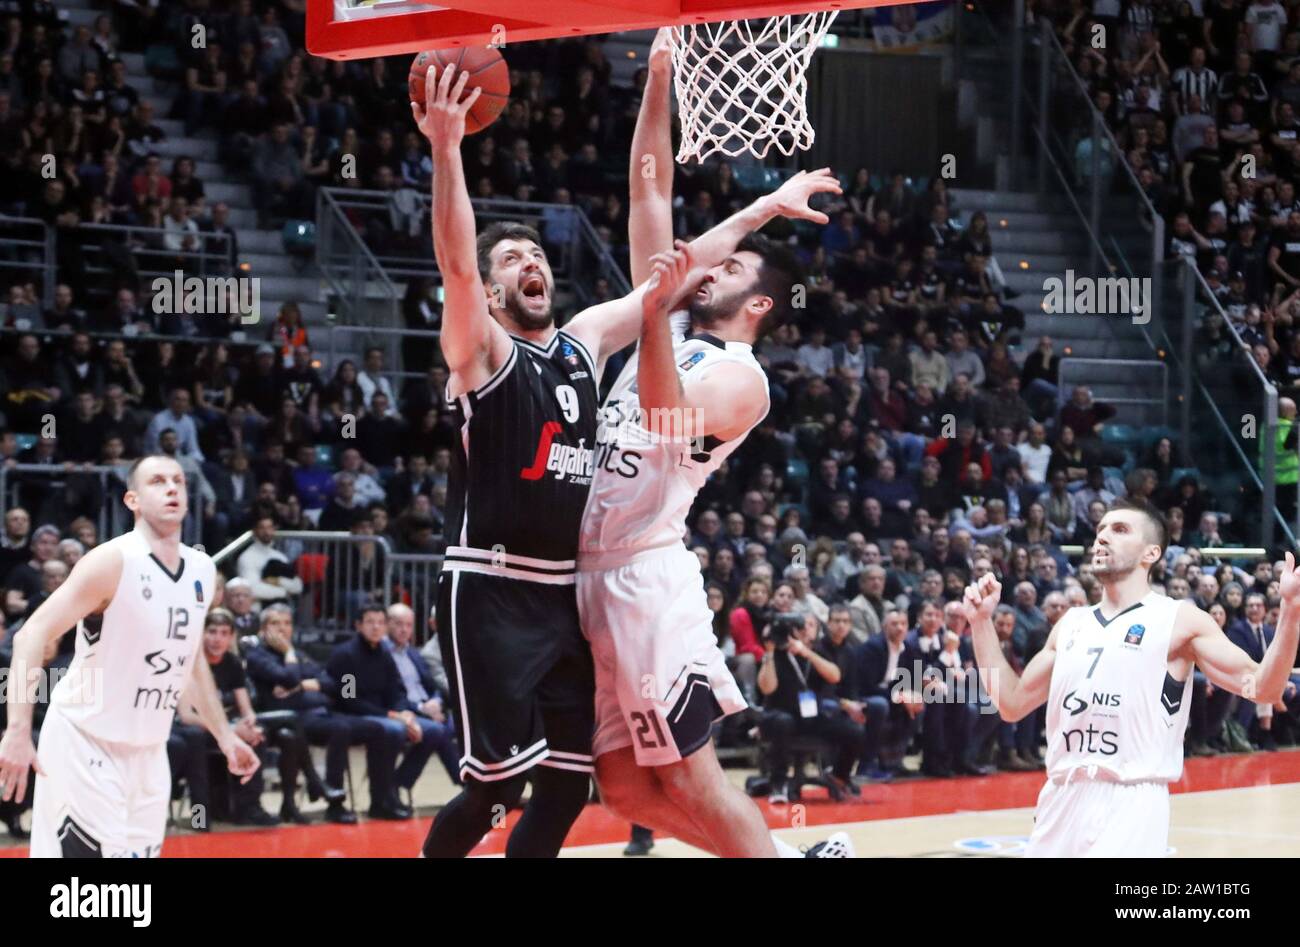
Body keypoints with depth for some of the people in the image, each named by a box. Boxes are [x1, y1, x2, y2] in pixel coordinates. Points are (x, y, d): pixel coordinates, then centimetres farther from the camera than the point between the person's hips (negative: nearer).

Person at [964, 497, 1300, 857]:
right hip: (1061, 801, 6)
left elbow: (1262, 688, -5)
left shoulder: (1180, 621, 1)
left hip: (1130, 805, -6)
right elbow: (1012, 703, 23)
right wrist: (981, 622, 17)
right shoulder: (1072, 625, 18)